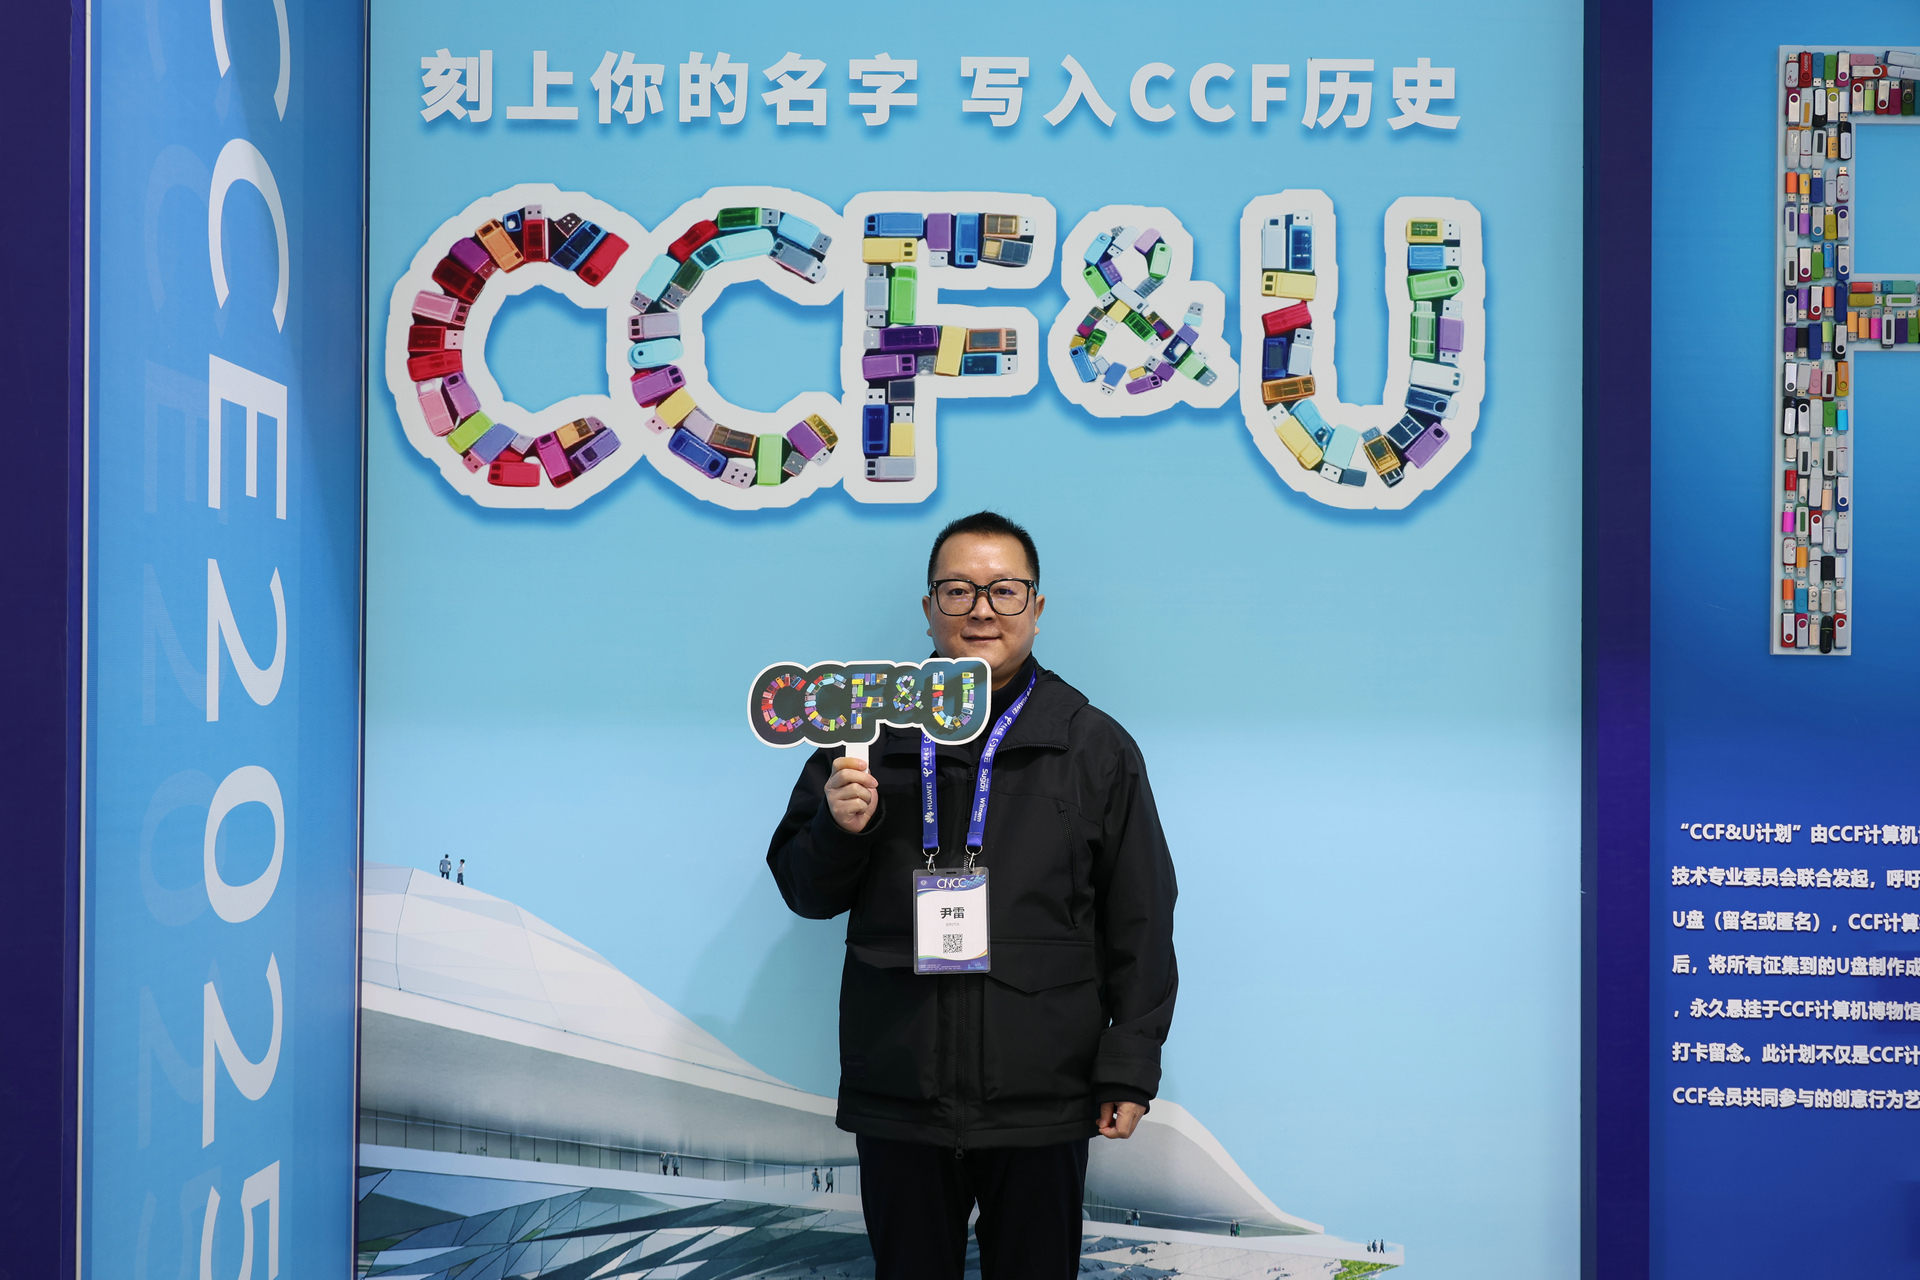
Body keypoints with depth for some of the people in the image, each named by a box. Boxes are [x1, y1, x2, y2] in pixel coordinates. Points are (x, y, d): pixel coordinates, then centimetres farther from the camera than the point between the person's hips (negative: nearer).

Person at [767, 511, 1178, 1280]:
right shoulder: (869, 732, 5)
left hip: (1042, 1104, -1)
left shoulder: (1096, 747, 3)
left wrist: (1129, 1072, 0)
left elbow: (1140, 926, 5)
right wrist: (839, 829, -12)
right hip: (897, 1099, 1)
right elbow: (805, 893, 9)